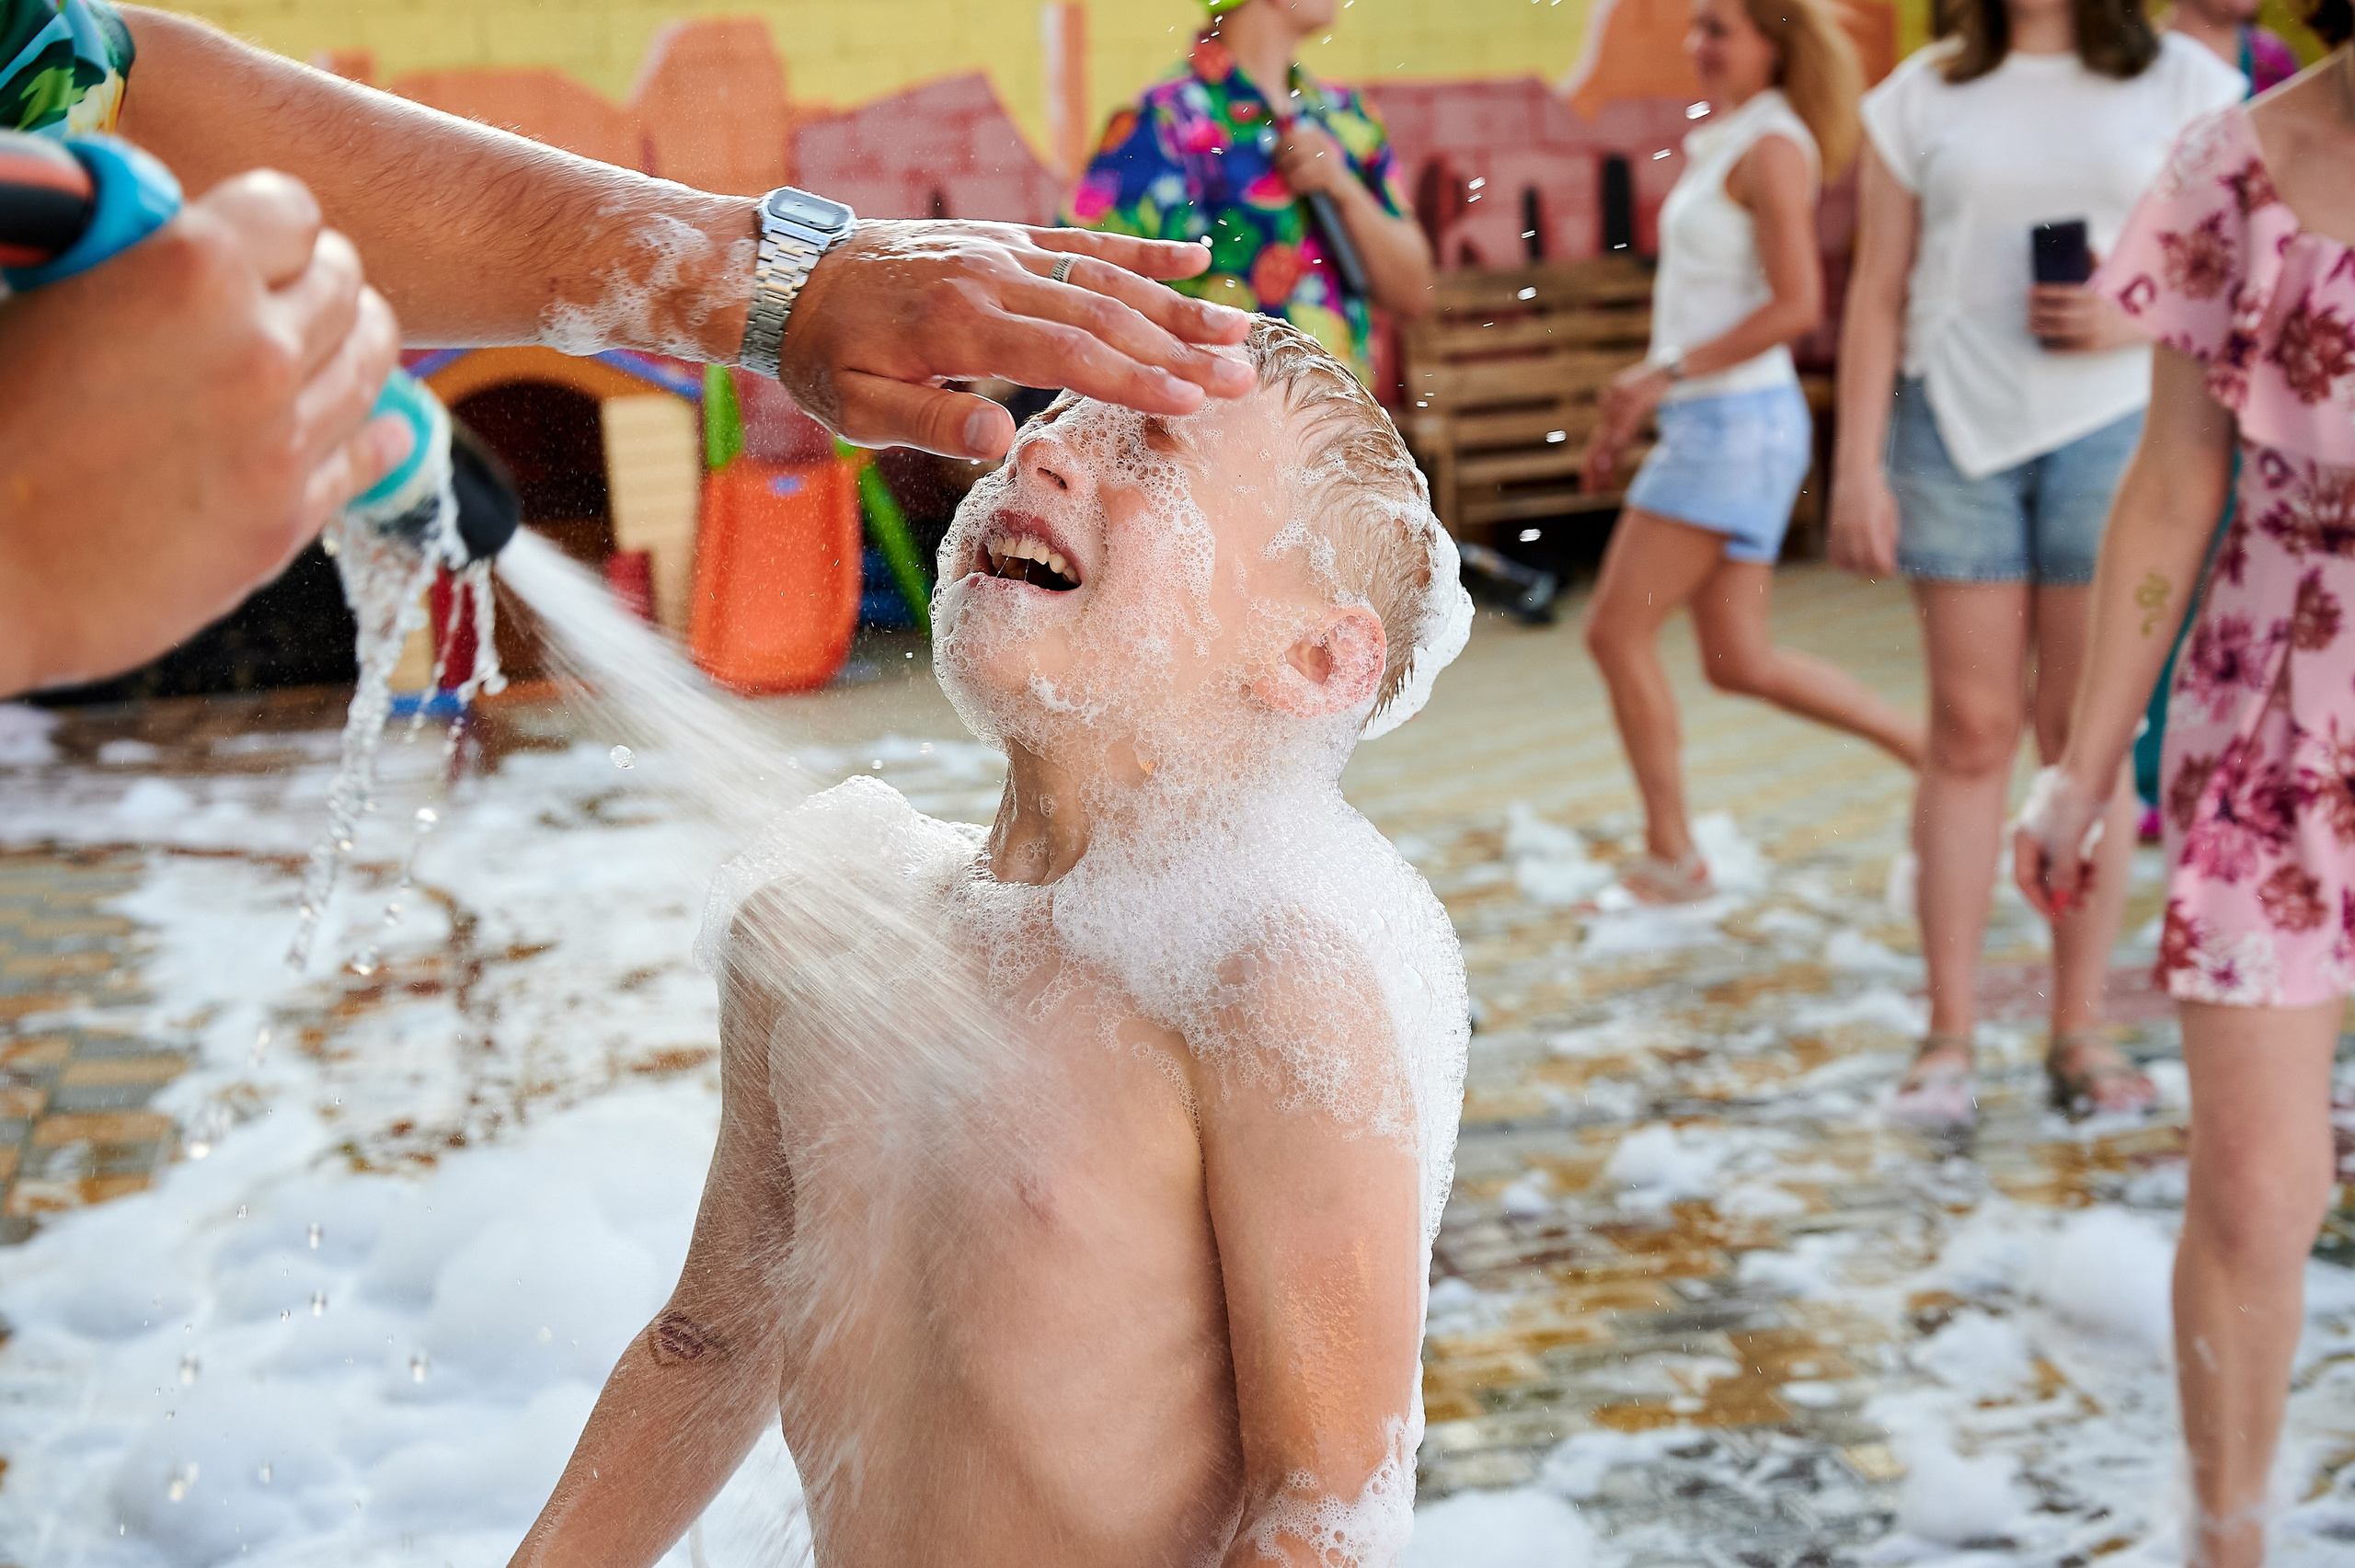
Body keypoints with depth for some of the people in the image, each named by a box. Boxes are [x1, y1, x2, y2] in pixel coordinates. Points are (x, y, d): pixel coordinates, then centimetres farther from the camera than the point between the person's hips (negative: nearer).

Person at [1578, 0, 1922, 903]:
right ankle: (1927, 751, 18)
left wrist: (1667, 373, -21)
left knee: (1617, 632, -5)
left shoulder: (1773, 148, -12)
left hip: (1738, 422, -9)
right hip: (1706, 424, 9)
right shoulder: (1716, 143, 16)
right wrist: (1626, 410, 20)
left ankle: (1671, 859, 4)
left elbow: (1797, 306, -20)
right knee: (1740, 663, 9)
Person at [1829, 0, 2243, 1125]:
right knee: (1970, 730, 0)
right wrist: (1858, 467, 0)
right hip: (1958, 429, 1)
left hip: (2111, 428, 0)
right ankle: (1948, 1040, 5)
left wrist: (2134, 317, -14)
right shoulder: (1922, 97, 8)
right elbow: (1877, 294, 6)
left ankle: (2080, 1034, 12)